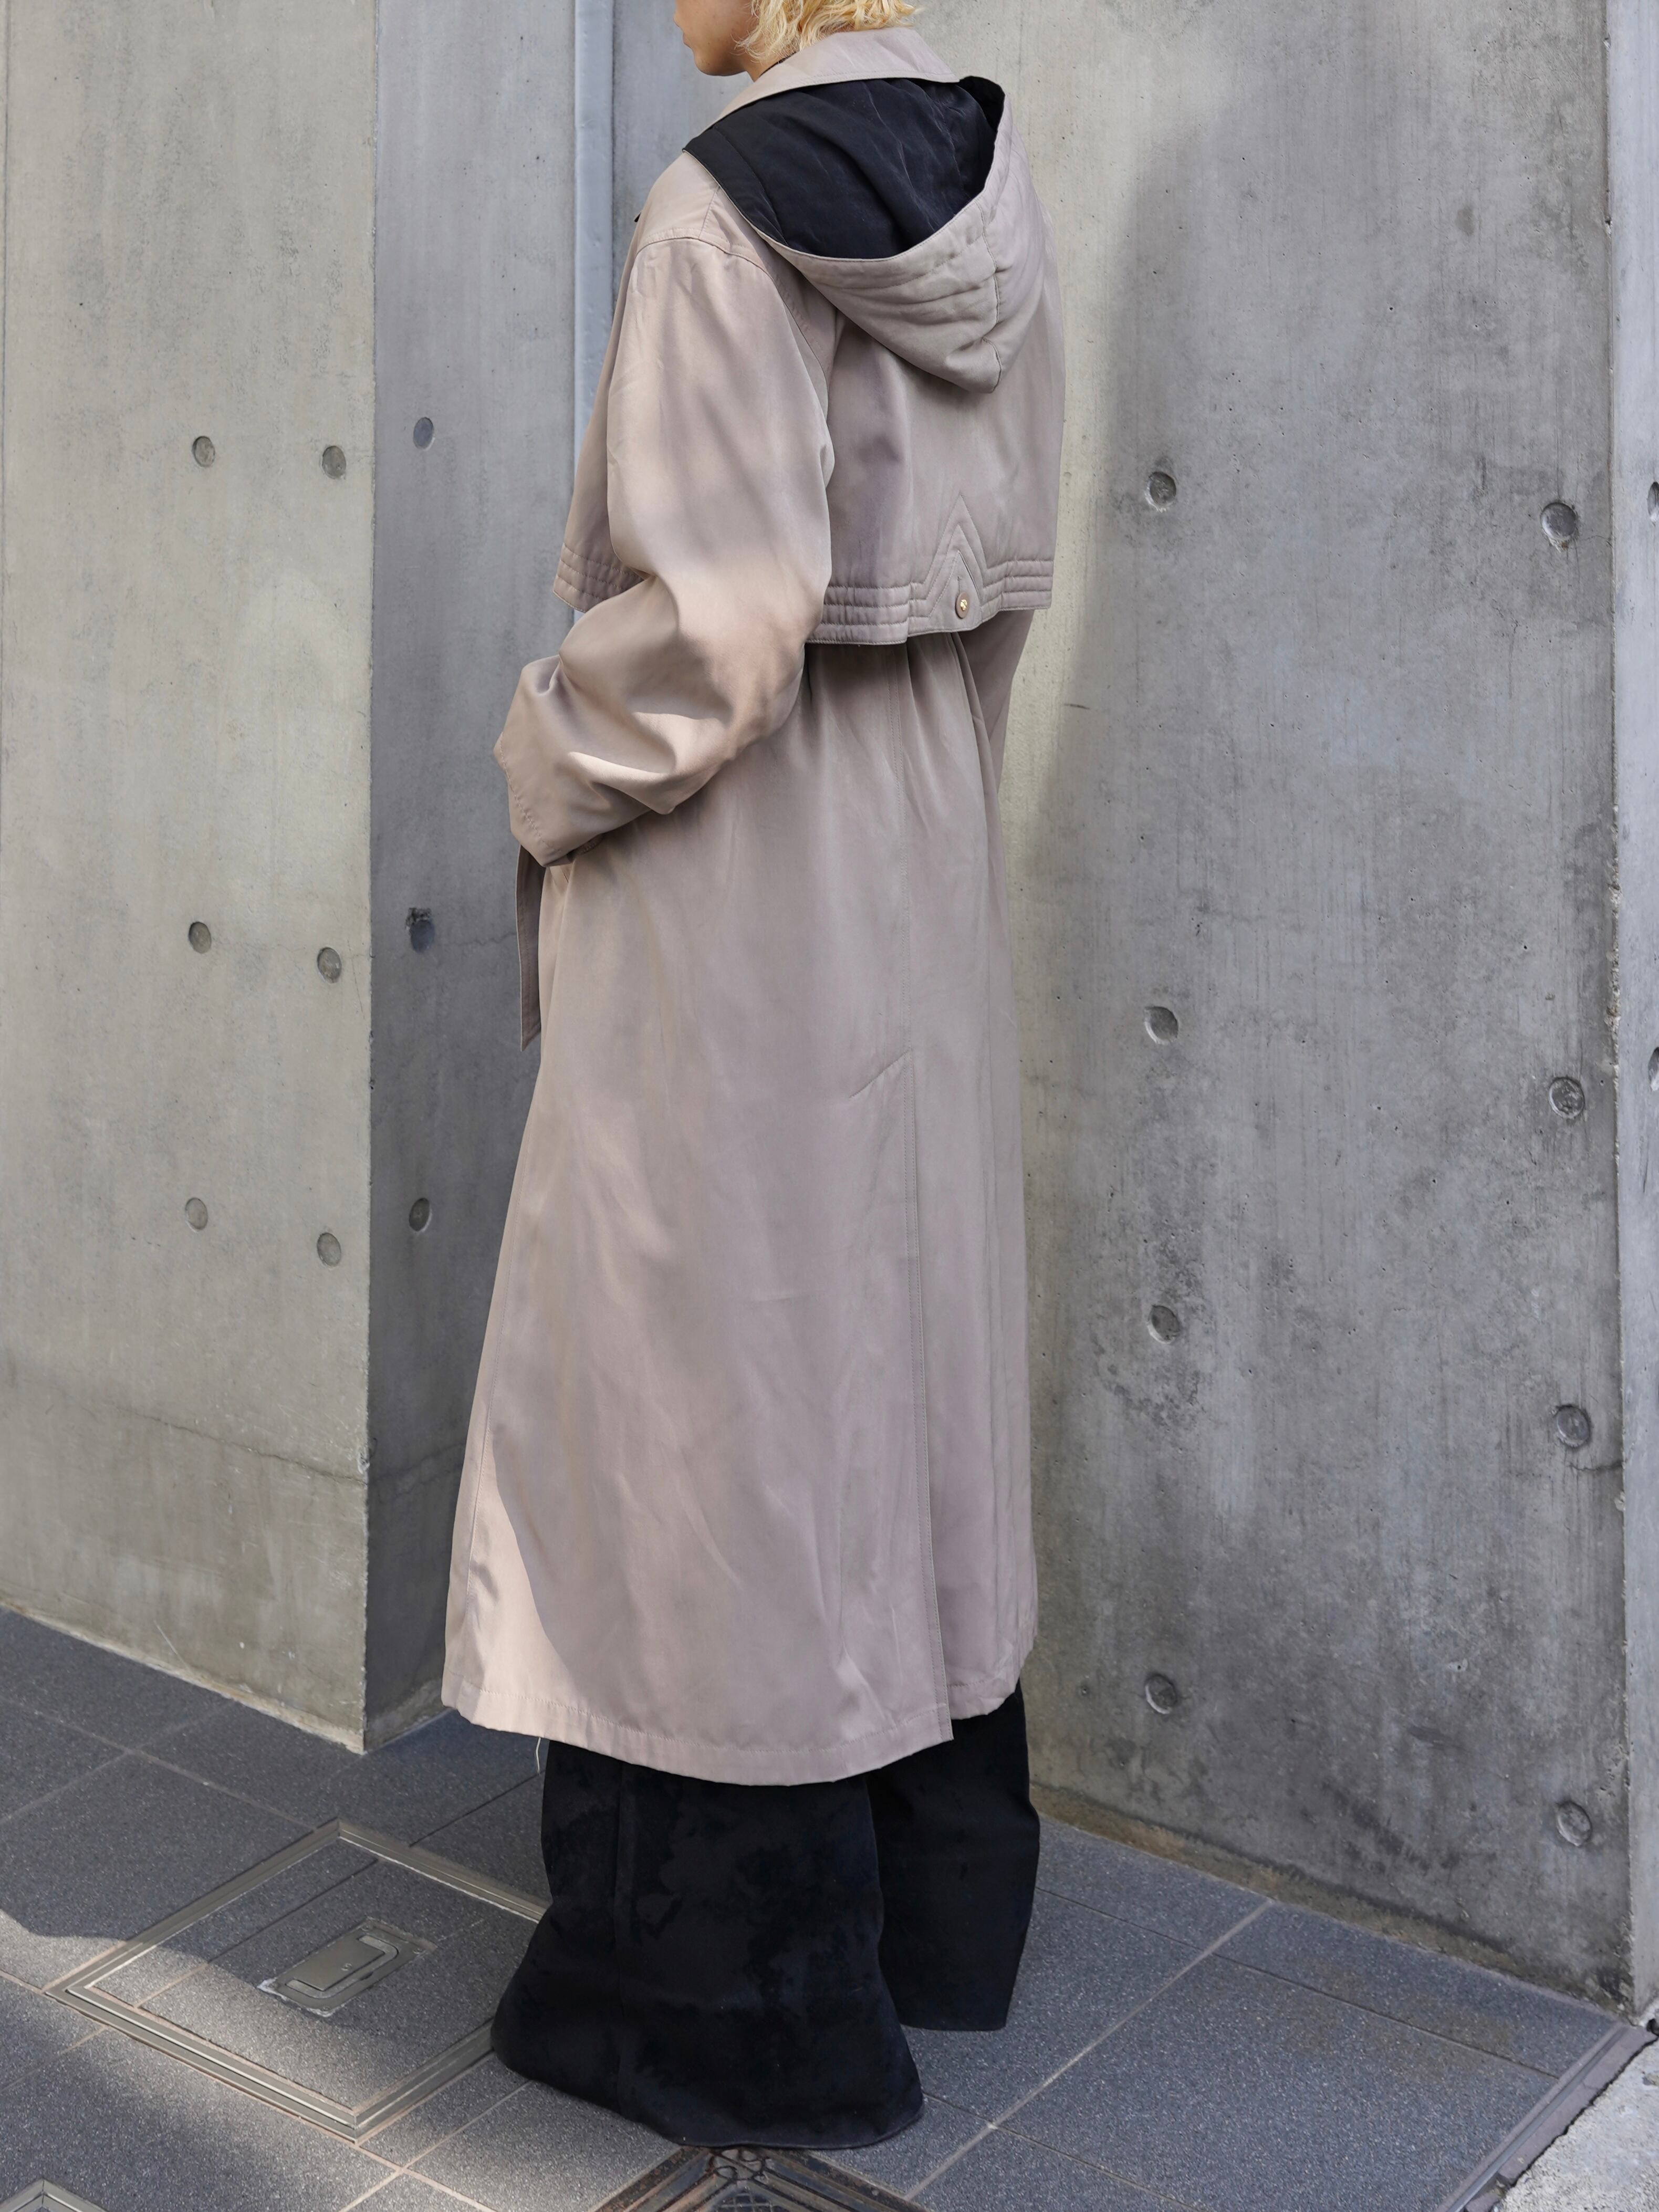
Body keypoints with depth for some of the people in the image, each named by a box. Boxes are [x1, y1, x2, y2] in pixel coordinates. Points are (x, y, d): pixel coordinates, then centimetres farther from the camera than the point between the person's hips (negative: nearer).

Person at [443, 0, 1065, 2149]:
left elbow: (718, 611, -24)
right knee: (897, 1363, 16)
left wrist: (547, 771, -7)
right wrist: (906, 786, 17)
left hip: (727, 914, -8)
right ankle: (929, 1898, 30)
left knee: (711, 1397, 2)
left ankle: (732, 1988, 15)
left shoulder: (727, 216, -17)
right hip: (921, 884, 8)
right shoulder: (987, 205, 6)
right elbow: (999, 574, 10)